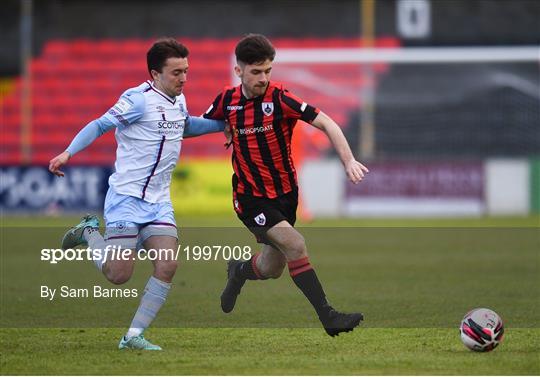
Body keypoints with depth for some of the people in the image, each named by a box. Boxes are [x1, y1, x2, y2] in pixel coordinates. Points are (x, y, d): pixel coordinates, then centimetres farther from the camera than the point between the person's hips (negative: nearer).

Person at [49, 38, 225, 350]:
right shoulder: (139, 101, -13)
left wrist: (227, 124, 30)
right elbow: (100, 125, -11)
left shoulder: (179, 101, 12)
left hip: (159, 201, 7)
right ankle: (89, 233, 21)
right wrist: (68, 153, -23)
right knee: (119, 275, -9)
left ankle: (133, 336, -5)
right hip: (127, 197, -7)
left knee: (168, 267, -12)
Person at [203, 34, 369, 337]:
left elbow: (325, 123, -19)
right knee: (295, 244, -23)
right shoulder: (228, 100, -5)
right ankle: (327, 315, -18)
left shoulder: (279, 98, -14)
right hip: (250, 197, -1)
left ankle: (239, 271, 47)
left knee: (272, 269, 11)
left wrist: (349, 160, -31)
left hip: (285, 194, 1)